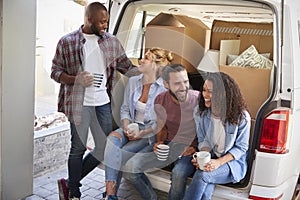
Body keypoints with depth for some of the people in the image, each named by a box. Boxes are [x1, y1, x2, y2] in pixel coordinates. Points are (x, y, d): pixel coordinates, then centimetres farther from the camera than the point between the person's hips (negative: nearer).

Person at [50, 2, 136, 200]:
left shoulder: (112, 42, 8)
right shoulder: (67, 42, -1)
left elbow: (127, 67, 12)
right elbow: (55, 72, 2)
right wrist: (76, 79, -17)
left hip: (103, 103, 5)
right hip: (79, 103, -4)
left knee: (104, 148, 6)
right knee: (79, 148, 2)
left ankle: (69, 183, 25)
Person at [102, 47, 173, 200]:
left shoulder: (164, 88, -11)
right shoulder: (133, 81, 7)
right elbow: (125, 108, 12)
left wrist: (142, 133, -17)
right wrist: (126, 127, -6)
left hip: (151, 132, -4)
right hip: (131, 126, 5)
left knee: (123, 152, -27)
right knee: (111, 140, -27)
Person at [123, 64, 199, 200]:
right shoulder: (160, 101, -1)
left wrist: (195, 147, -15)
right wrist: (160, 142, -4)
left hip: (190, 149, -4)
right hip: (168, 145, 4)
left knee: (179, 173, -38)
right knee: (129, 168, -14)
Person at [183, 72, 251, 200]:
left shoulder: (241, 117, -14)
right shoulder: (200, 113, -2)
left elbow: (241, 147, -7)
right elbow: (202, 140, 7)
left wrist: (219, 162, -21)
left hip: (234, 161, -3)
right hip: (210, 160, 3)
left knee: (203, 174, -31)